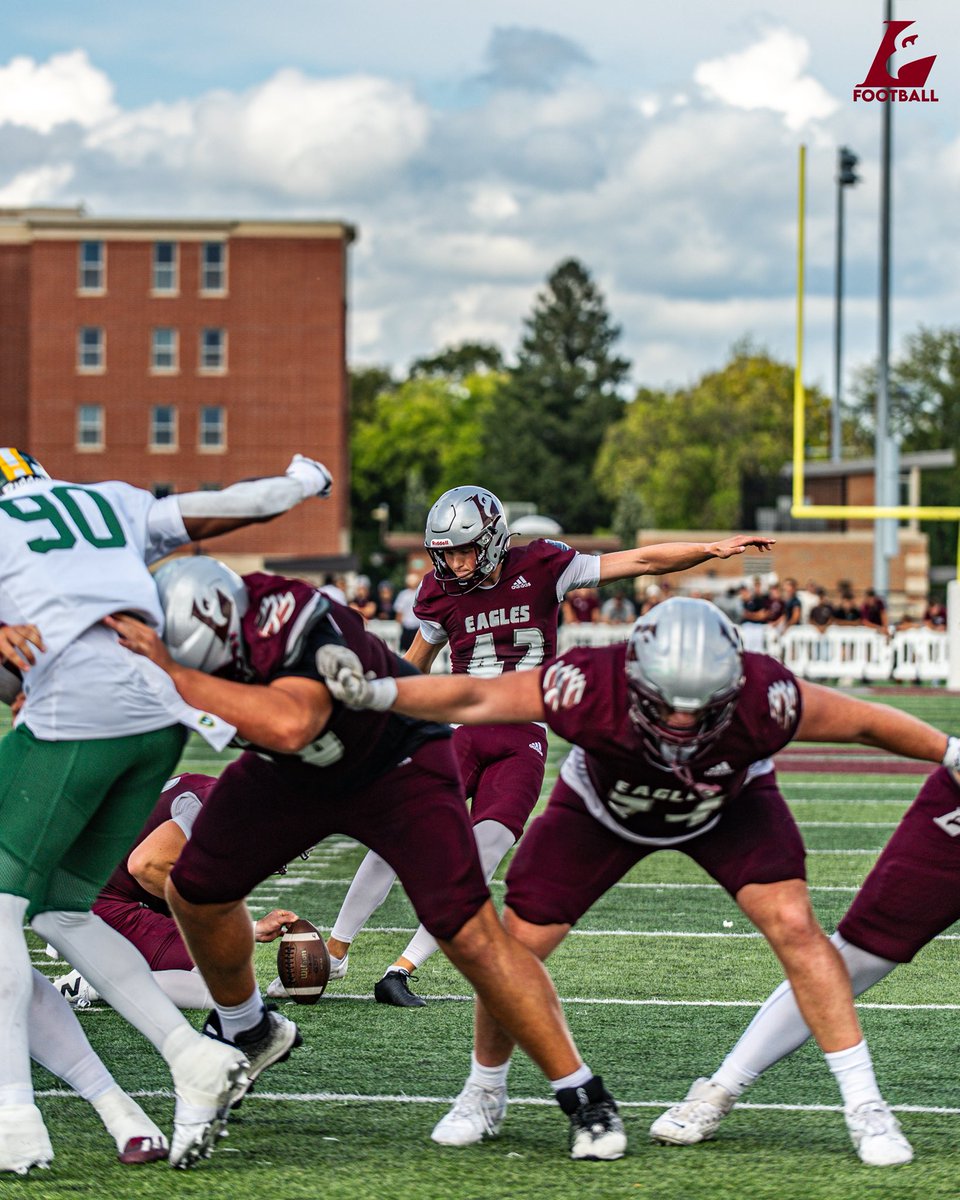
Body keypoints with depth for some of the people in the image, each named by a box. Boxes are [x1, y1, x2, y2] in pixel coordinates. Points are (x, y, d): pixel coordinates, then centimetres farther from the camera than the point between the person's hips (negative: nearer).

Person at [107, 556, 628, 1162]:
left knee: (471, 934, -16)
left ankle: (584, 1095, -4)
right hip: (290, 773, 6)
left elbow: (290, 725, -60)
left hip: (395, 765, -6)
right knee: (195, 893, 5)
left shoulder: (293, 626, -42)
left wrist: (173, 674, -59)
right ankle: (244, 1029, 34)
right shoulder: (179, 620, -23)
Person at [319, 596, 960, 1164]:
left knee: (793, 925, -20)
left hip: (729, 807, 0)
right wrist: (375, 693, -49)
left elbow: (865, 721, -24)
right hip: (605, 806, 0)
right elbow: (474, 698, -37)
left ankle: (865, 1106, -7)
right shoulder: (594, 687, -42)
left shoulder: (760, 698, -40)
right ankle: (485, 1095, 24)